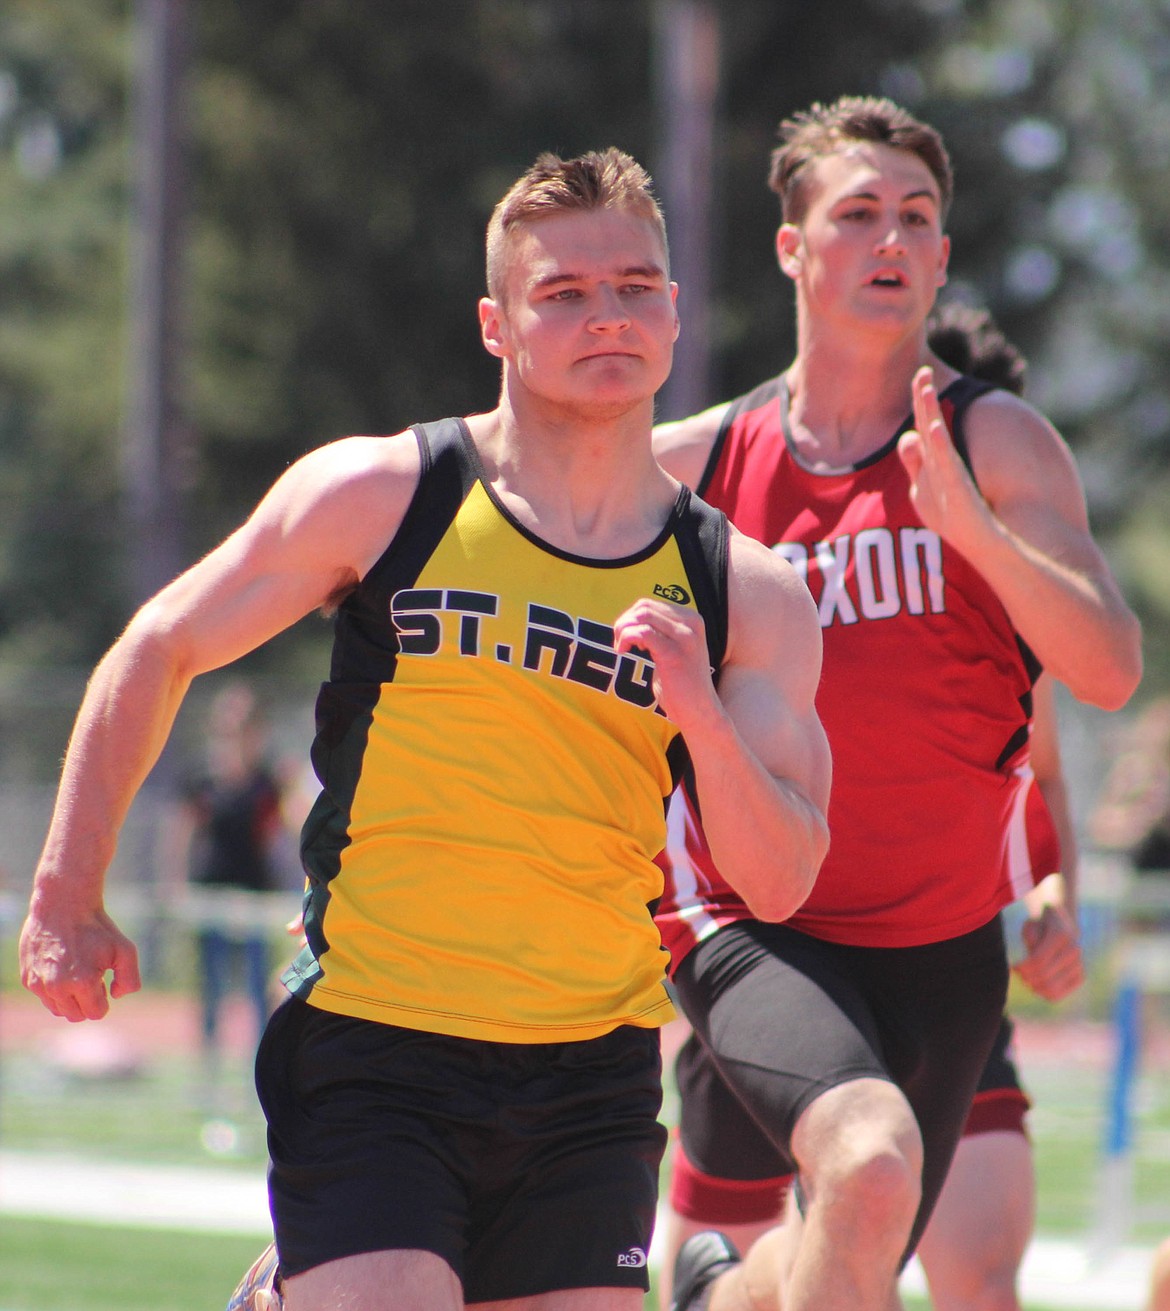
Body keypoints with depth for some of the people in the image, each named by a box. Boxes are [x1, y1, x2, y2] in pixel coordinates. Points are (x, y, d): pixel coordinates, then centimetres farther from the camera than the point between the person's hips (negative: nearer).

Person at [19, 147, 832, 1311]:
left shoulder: (746, 594, 4)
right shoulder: (379, 496, -2)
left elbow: (779, 884, 0)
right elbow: (158, 652, 8)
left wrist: (703, 720, -17)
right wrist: (65, 899, 5)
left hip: (592, 1074, 3)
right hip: (366, 1051, -3)